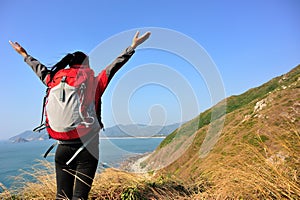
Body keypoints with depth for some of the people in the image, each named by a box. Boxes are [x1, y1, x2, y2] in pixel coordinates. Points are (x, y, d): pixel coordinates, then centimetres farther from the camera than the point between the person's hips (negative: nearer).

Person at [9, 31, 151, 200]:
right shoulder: (94, 85, -6)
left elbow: (41, 70, 20)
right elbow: (114, 67, -4)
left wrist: (24, 54, 38)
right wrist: (132, 46, 4)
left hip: (63, 147, 4)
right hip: (87, 148, -4)